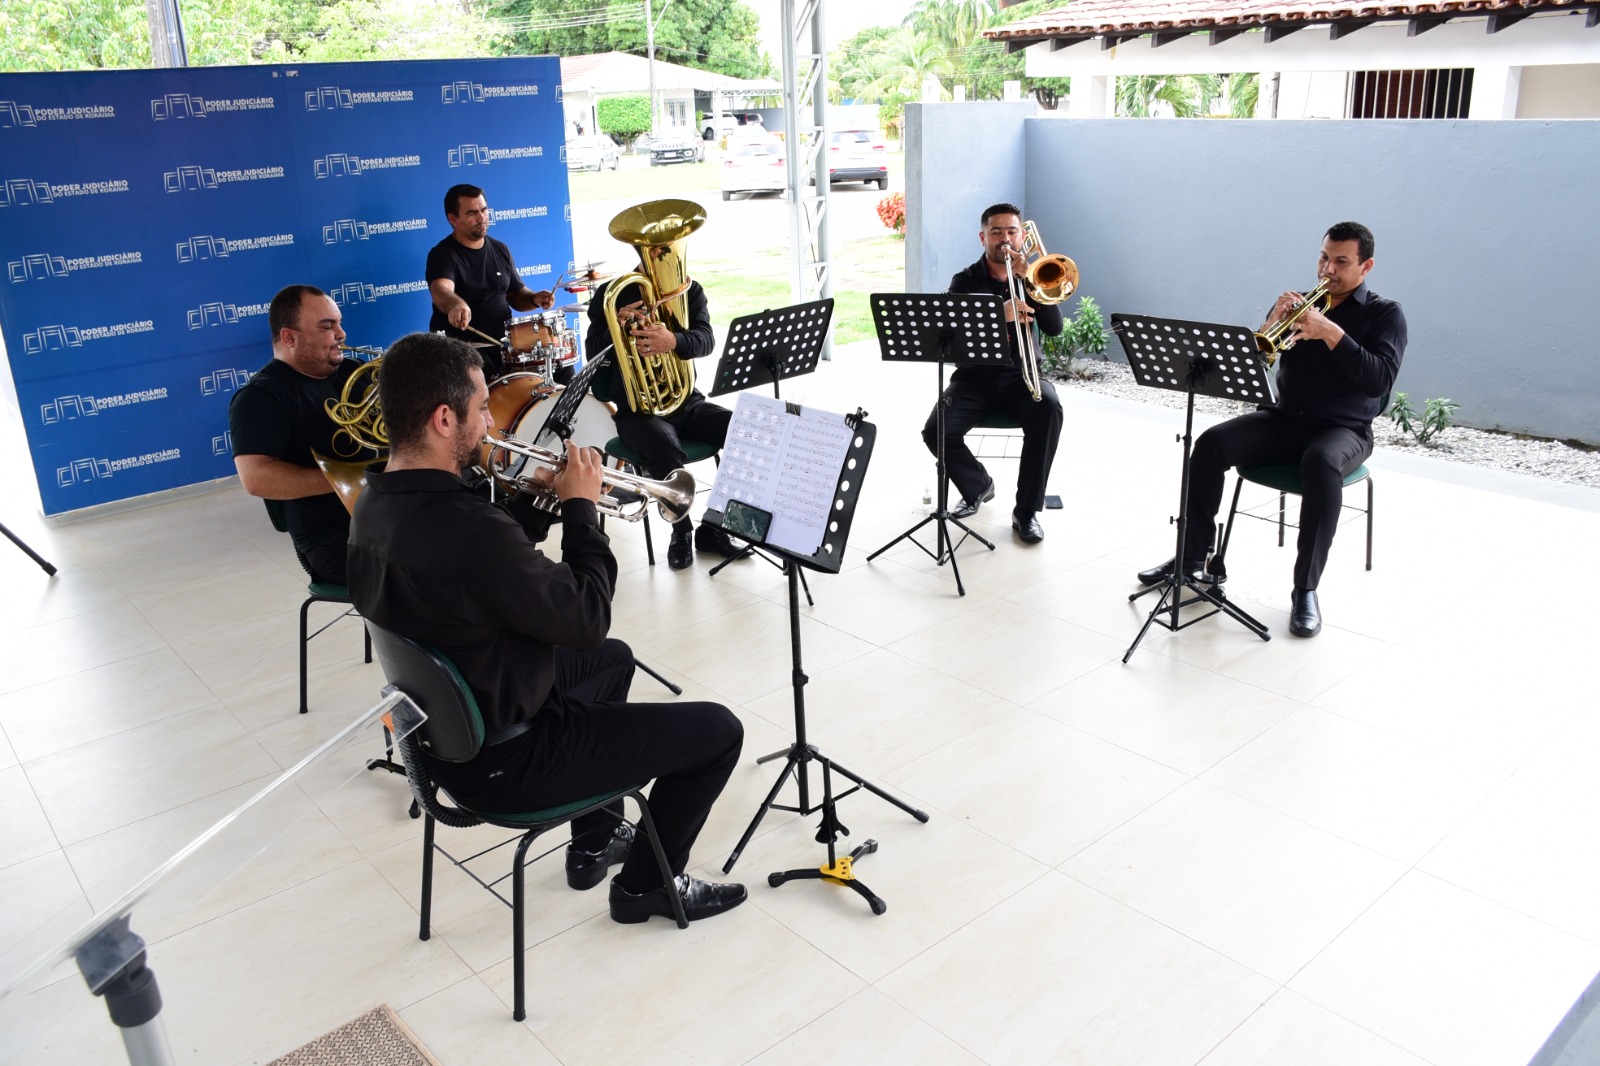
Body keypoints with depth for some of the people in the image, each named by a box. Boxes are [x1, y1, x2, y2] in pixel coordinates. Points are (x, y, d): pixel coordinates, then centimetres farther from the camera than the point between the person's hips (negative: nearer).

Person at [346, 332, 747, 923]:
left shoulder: (376, 504, -4)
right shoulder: (467, 529, -35)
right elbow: (587, 619, -23)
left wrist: (540, 495, 1)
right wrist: (581, 505, -13)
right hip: (499, 761, -9)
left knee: (613, 659, 31)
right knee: (717, 731, 0)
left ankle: (595, 842, 40)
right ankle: (645, 883, 23)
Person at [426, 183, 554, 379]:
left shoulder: (500, 250, 12)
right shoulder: (442, 254, -9)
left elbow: (516, 294, 21)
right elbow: (441, 291, -29)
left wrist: (534, 299, -3)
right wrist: (457, 305, -53)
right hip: (463, 348, -6)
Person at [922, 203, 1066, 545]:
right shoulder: (965, 282, 5)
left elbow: (1054, 327, -6)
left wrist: (1027, 278, -15)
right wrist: (999, 315, -27)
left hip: (1020, 375, 0)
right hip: (974, 378, 0)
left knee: (1049, 409, -34)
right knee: (937, 431, -25)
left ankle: (1026, 510, -20)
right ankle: (978, 486, 8)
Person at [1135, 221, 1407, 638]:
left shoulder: (1385, 314, 1)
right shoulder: (1301, 303, 11)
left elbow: (1378, 380, -15)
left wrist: (1331, 333, -23)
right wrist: (1273, 321, -15)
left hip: (1343, 429, -4)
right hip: (1283, 419, 4)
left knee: (1320, 463, -39)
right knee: (1210, 444, -22)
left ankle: (1305, 588, -31)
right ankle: (1196, 558, -13)